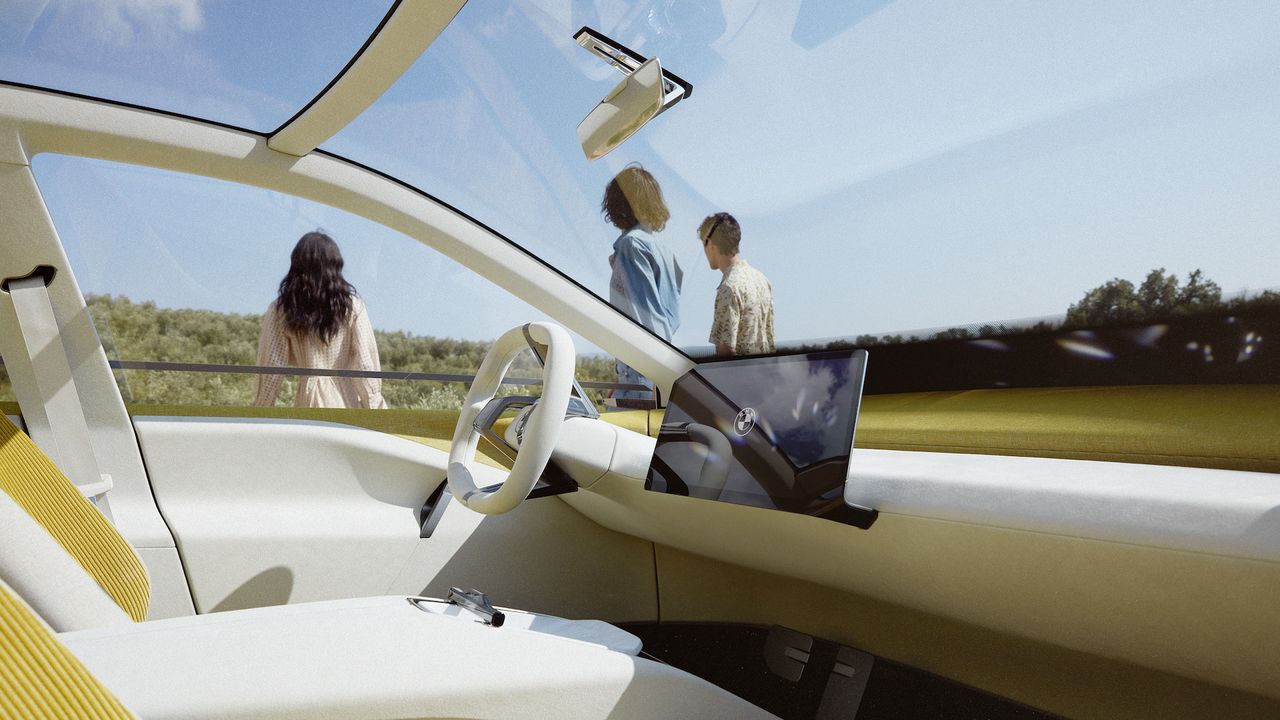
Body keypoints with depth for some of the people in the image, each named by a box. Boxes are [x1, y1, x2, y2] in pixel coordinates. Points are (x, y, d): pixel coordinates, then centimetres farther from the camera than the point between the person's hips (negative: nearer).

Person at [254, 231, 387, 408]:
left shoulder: (281, 310, 0)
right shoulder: (352, 306, -2)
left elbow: (271, 367, 1)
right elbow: (365, 362, -5)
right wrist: (375, 407, 1)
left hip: (309, 400, 1)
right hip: (345, 399, -1)